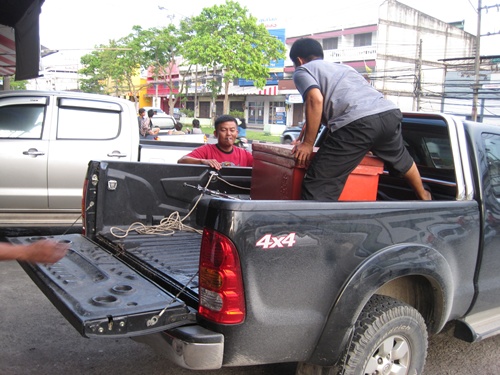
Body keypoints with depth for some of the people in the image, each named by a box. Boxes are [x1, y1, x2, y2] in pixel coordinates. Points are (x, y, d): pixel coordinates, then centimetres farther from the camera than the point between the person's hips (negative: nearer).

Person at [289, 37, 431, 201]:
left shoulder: (302, 70, 17)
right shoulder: (342, 66, 38)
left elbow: (315, 99, -3)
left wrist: (307, 143, 2)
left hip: (357, 122, -8)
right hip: (390, 113, 8)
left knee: (317, 187, -6)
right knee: (400, 158, 37)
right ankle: (423, 195, 62)